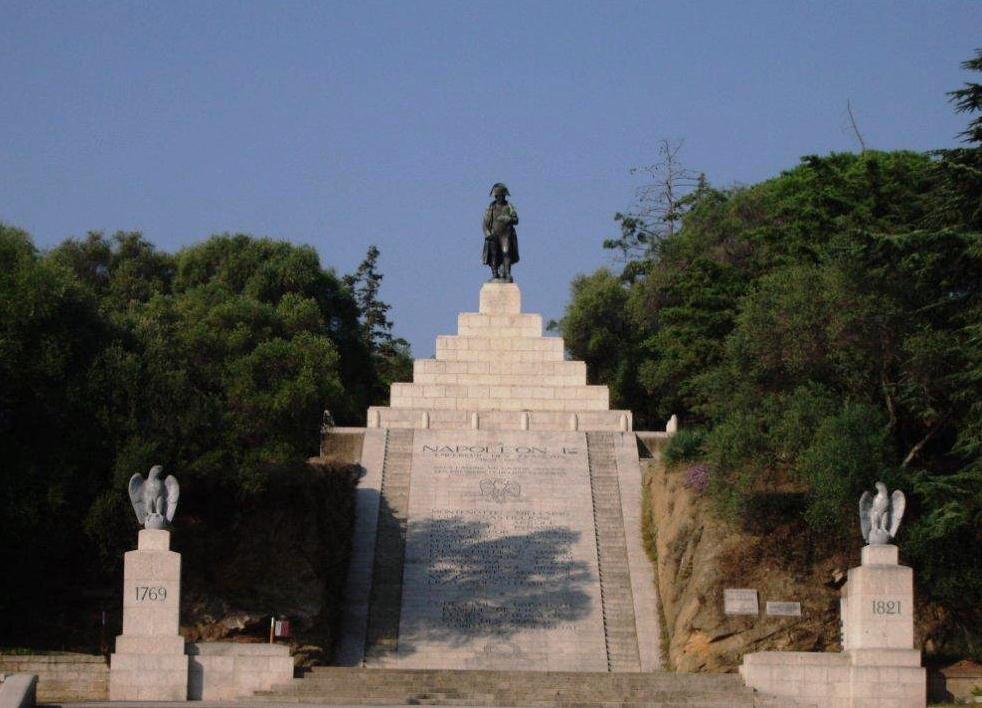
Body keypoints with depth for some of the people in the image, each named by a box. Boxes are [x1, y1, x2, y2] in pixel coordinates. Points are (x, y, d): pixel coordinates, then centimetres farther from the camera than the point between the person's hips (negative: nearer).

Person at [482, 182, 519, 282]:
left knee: (506, 253, -13)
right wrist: (487, 234, -5)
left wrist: (507, 219, -21)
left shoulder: (509, 206, 7)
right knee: (493, 255, -3)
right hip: (493, 235, 2)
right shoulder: (491, 207, 11)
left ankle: (507, 275, -16)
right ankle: (495, 276, -1)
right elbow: (485, 222, 10)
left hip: (506, 235, -2)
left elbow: (516, 220, -2)